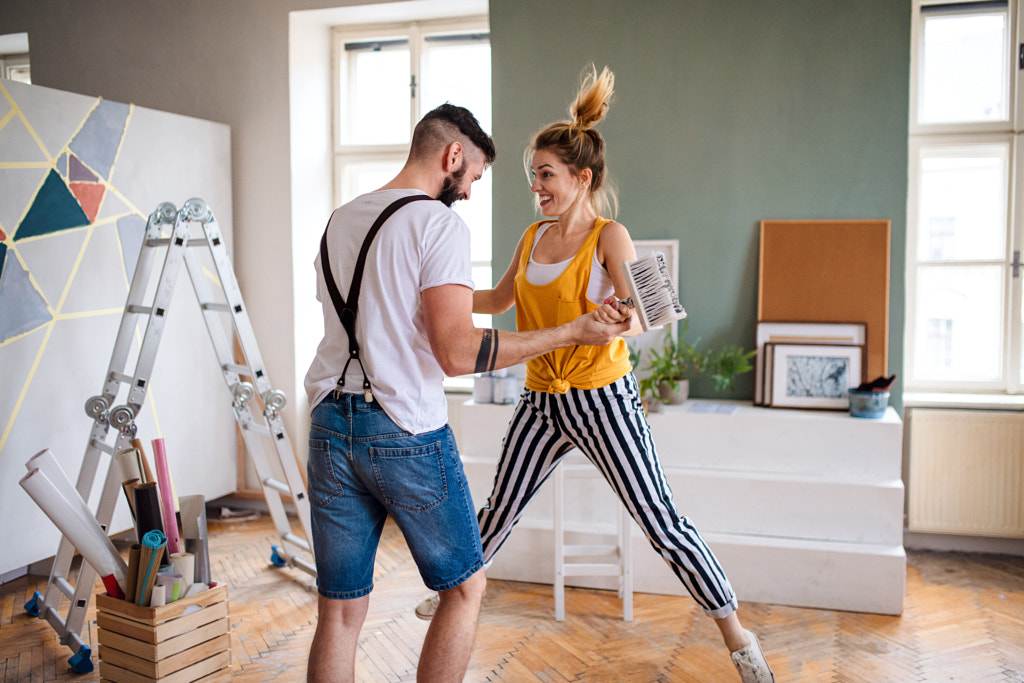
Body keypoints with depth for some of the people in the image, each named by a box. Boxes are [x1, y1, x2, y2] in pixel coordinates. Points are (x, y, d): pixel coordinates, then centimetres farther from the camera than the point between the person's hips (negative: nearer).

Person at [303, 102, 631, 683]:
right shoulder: (440, 224, -9)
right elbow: (459, 354, -18)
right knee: (465, 588, 14)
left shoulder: (338, 220, 14)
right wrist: (572, 333, -12)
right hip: (407, 433, -7)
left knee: (340, 610, 12)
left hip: (330, 427, 7)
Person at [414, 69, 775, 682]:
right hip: (542, 400, 6)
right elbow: (500, 299, 22)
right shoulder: (533, 236, 8)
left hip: (602, 399, -5)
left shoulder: (610, 237, -11)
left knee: (662, 524, -2)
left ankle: (735, 629, 14)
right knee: (502, 507, 18)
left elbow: (638, 319, -21)